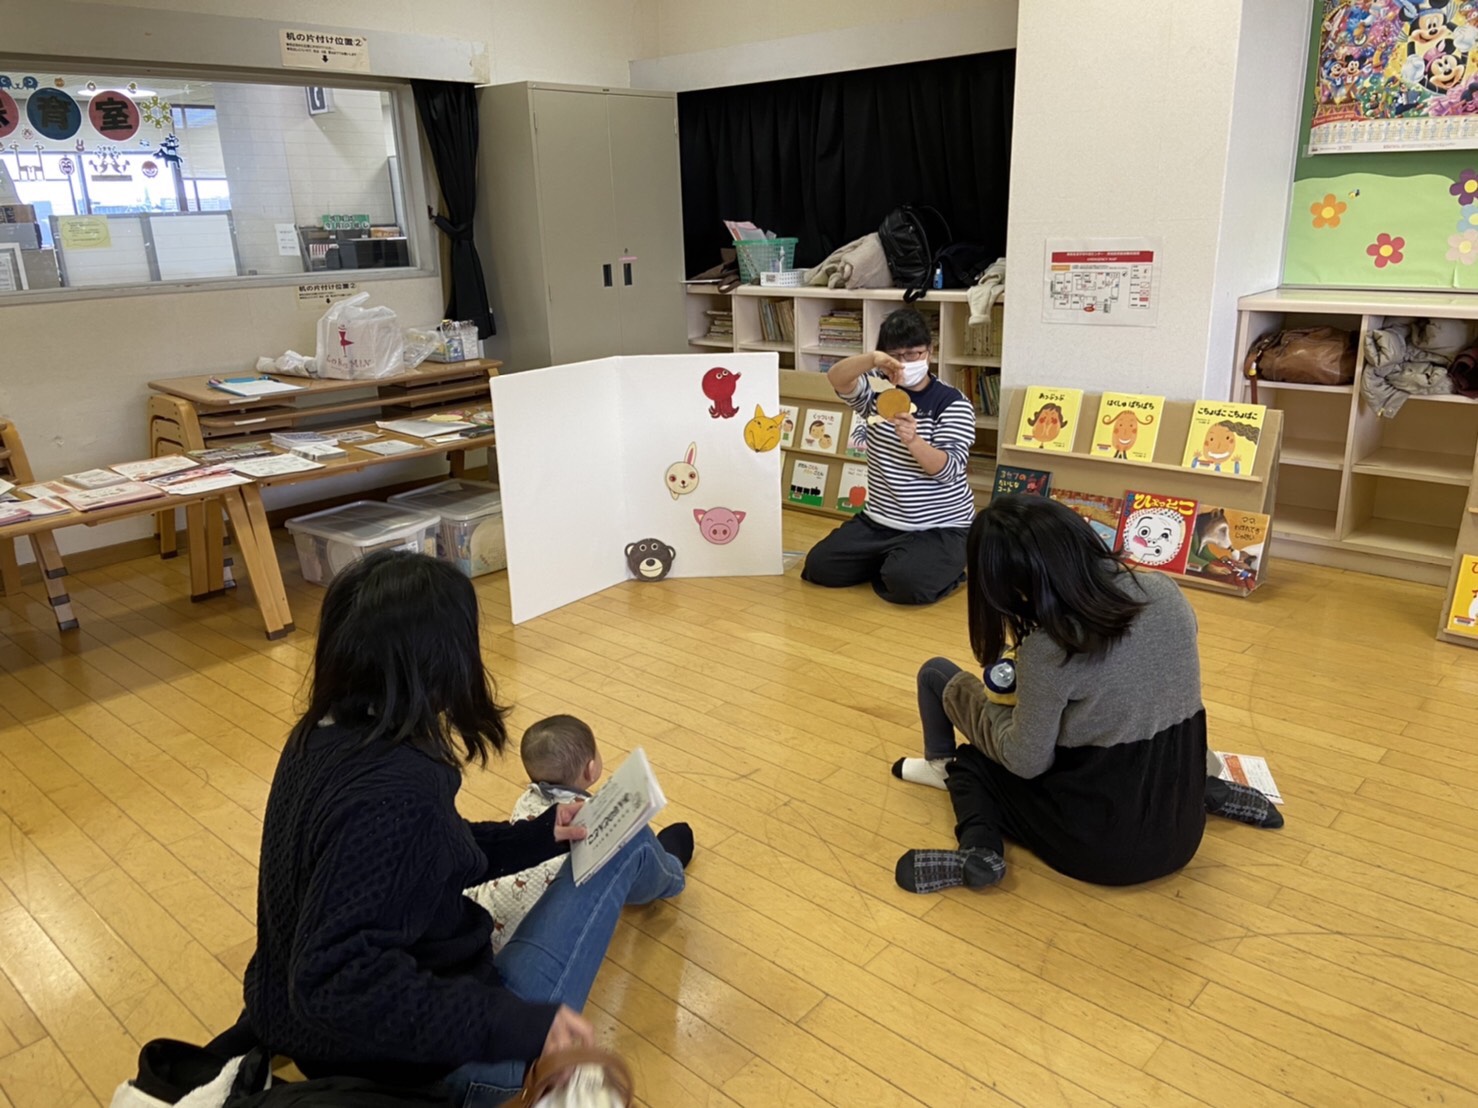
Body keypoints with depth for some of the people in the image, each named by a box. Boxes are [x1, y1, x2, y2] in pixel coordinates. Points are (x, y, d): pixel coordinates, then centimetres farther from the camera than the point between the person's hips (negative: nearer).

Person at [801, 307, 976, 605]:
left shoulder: (953, 404, -10)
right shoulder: (878, 392, 2)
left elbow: (948, 470, -22)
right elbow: (836, 378, -20)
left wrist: (912, 440, -41)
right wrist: (872, 359, -40)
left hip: (940, 528, -5)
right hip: (879, 521, 5)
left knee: (905, 582, -31)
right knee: (820, 566, -6)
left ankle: (946, 569, 5)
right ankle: (889, 561, 18)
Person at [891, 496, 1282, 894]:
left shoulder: (1048, 649, -25)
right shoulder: (1166, 592, -8)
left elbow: (1026, 763, -13)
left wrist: (983, 700, 4)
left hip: (1098, 847, -5)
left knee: (970, 760, 17)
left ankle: (979, 849, -7)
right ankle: (1209, 793, 20)